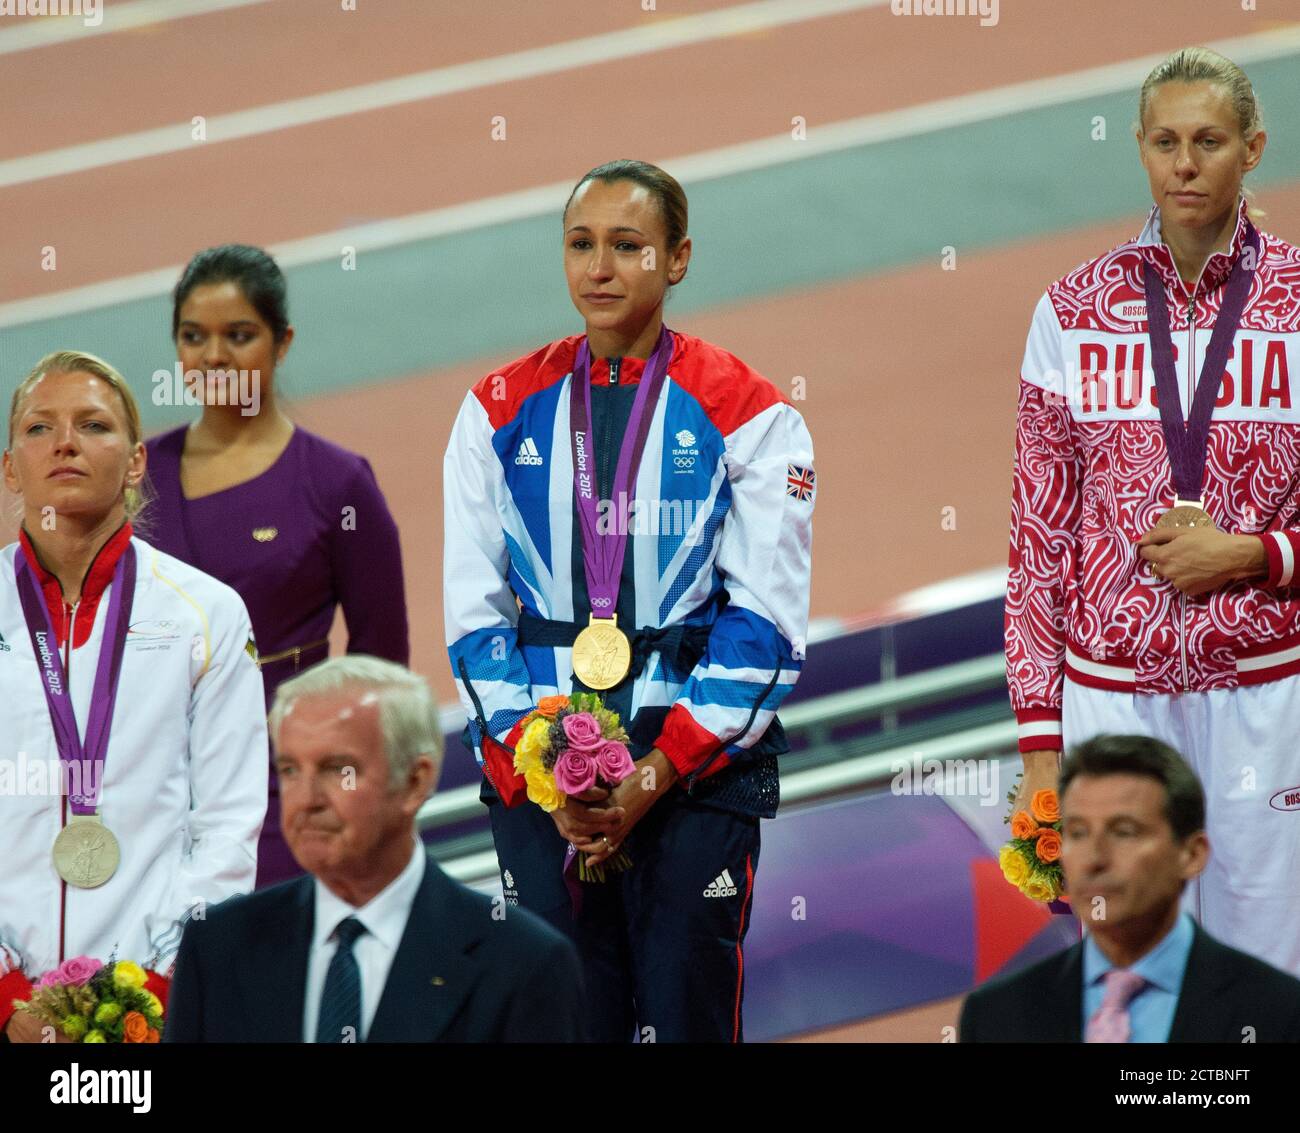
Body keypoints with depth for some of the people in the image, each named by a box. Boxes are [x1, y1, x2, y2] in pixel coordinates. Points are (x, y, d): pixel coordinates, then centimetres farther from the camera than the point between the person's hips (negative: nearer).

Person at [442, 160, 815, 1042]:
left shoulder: (747, 415, 0)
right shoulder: (502, 413, 8)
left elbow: (766, 626, -4)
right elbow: (474, 612, 6)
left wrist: (655, 773, -12)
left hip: (697, 767, -2)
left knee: (686, 1007, -3)